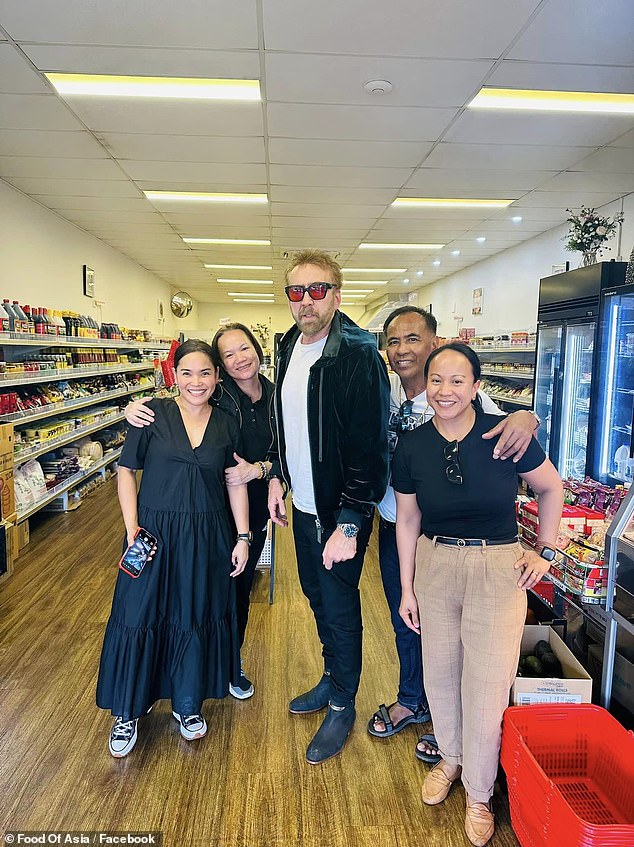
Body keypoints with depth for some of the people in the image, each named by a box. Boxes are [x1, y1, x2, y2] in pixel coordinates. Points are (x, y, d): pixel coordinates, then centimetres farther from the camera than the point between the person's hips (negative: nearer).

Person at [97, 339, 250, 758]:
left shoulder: (227, 424, 1)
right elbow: (127, 470, -3)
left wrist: (243, 538, 4)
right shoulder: (153, 413, -6)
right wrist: (132, 525, -11)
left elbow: (236, 484, 6)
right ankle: (128, 712, 29)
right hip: (153, 531, -2)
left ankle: (188, 704, 35)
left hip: (207, 537, 2)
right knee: (139, 616, 6)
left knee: (196, 618, 12)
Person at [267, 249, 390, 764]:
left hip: (340, 513, -7)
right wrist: (278, 478, 14)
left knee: (340, 608, 9)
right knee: (316, 596, 22)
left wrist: (349, 524, -24)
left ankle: (343, 704, 32)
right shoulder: (289, 347, 4)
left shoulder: (358, 355, -21)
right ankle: (331, 678, 46)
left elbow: (369, 448, -23)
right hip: (303, 505, 8)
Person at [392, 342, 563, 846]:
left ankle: (479, 793, 31)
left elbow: (551, 487, 2)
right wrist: (407, 589, 7)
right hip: (436, 565, 3)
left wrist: (546, 551, 0)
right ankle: (450, 758, 44)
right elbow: (407, 521, 3)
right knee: (440, 673, 14)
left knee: (486, 684, 4)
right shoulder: (412, 446, -7)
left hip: (498, 568, -2)